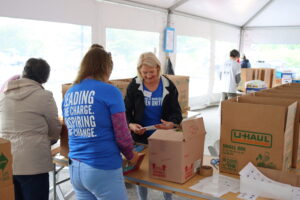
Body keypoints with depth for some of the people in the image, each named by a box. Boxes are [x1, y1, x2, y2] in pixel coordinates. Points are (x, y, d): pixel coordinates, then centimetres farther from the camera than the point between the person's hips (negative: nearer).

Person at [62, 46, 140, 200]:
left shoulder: (68, 94, 7)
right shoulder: (110, 91, -11)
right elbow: (122, 134, -9)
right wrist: (130, 155, 9)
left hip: (74, 168, 6)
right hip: (103, 169, -6)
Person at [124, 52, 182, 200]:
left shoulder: (168, 85, -5)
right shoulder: (134, 86, -7)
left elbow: (176, 111, -5)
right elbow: (127, 110, -4)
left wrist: (172, 123, -28)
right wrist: (130, 124, -25)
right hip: (141, 136, 0)